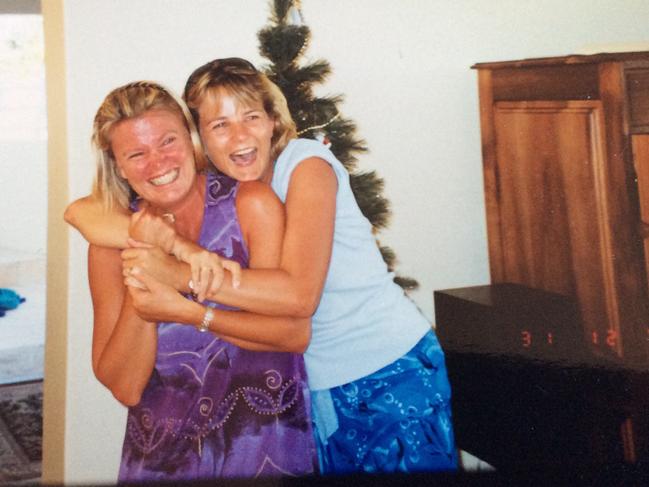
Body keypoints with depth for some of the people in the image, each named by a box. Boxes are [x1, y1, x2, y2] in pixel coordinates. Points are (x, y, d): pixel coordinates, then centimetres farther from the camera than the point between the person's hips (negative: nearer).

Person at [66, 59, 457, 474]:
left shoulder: (306, 162, -16)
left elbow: (298, 293, -29)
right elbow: (83, 214, -11)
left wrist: (177, 274, -32)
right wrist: (163, 240, -31)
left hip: (394, 368, -4)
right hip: (323, 388, 5)